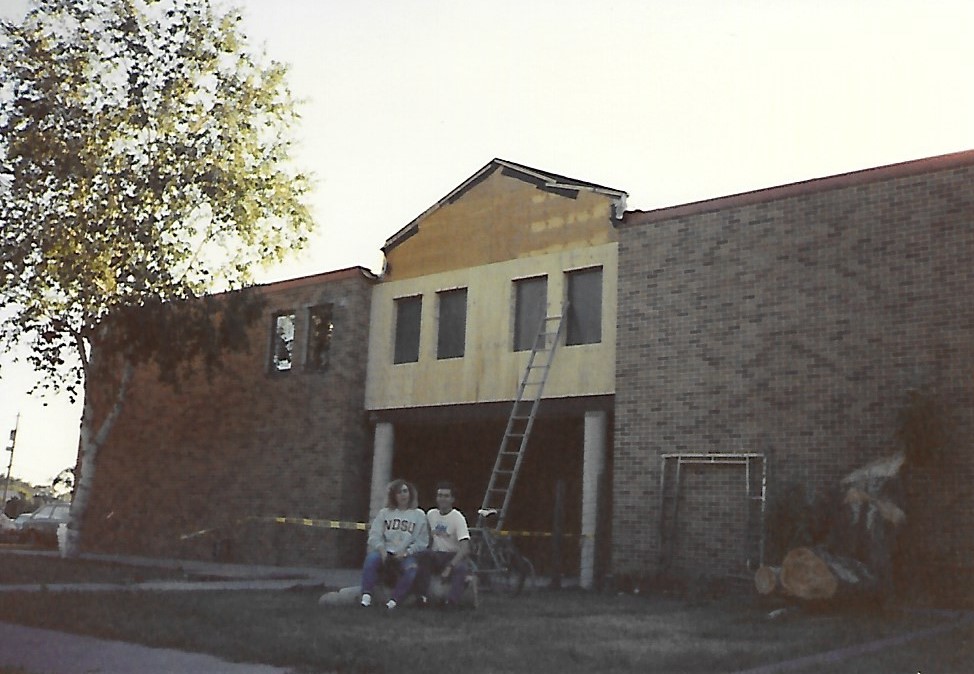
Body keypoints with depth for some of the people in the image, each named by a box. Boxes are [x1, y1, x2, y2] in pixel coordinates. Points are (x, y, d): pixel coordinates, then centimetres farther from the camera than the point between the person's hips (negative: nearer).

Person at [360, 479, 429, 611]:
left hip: (407, 555, -1)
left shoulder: (419, 515, 9)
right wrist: (381, 548, -15)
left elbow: (422, 542, 2)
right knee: (371, 558, -31)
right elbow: (374, 535, 5)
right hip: (385, 552, 1)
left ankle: (394, 600, -29)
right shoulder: (384, 513, 14)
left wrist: (406, 552, -12)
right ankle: (366, 596, -33)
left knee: (412, 569, -33)